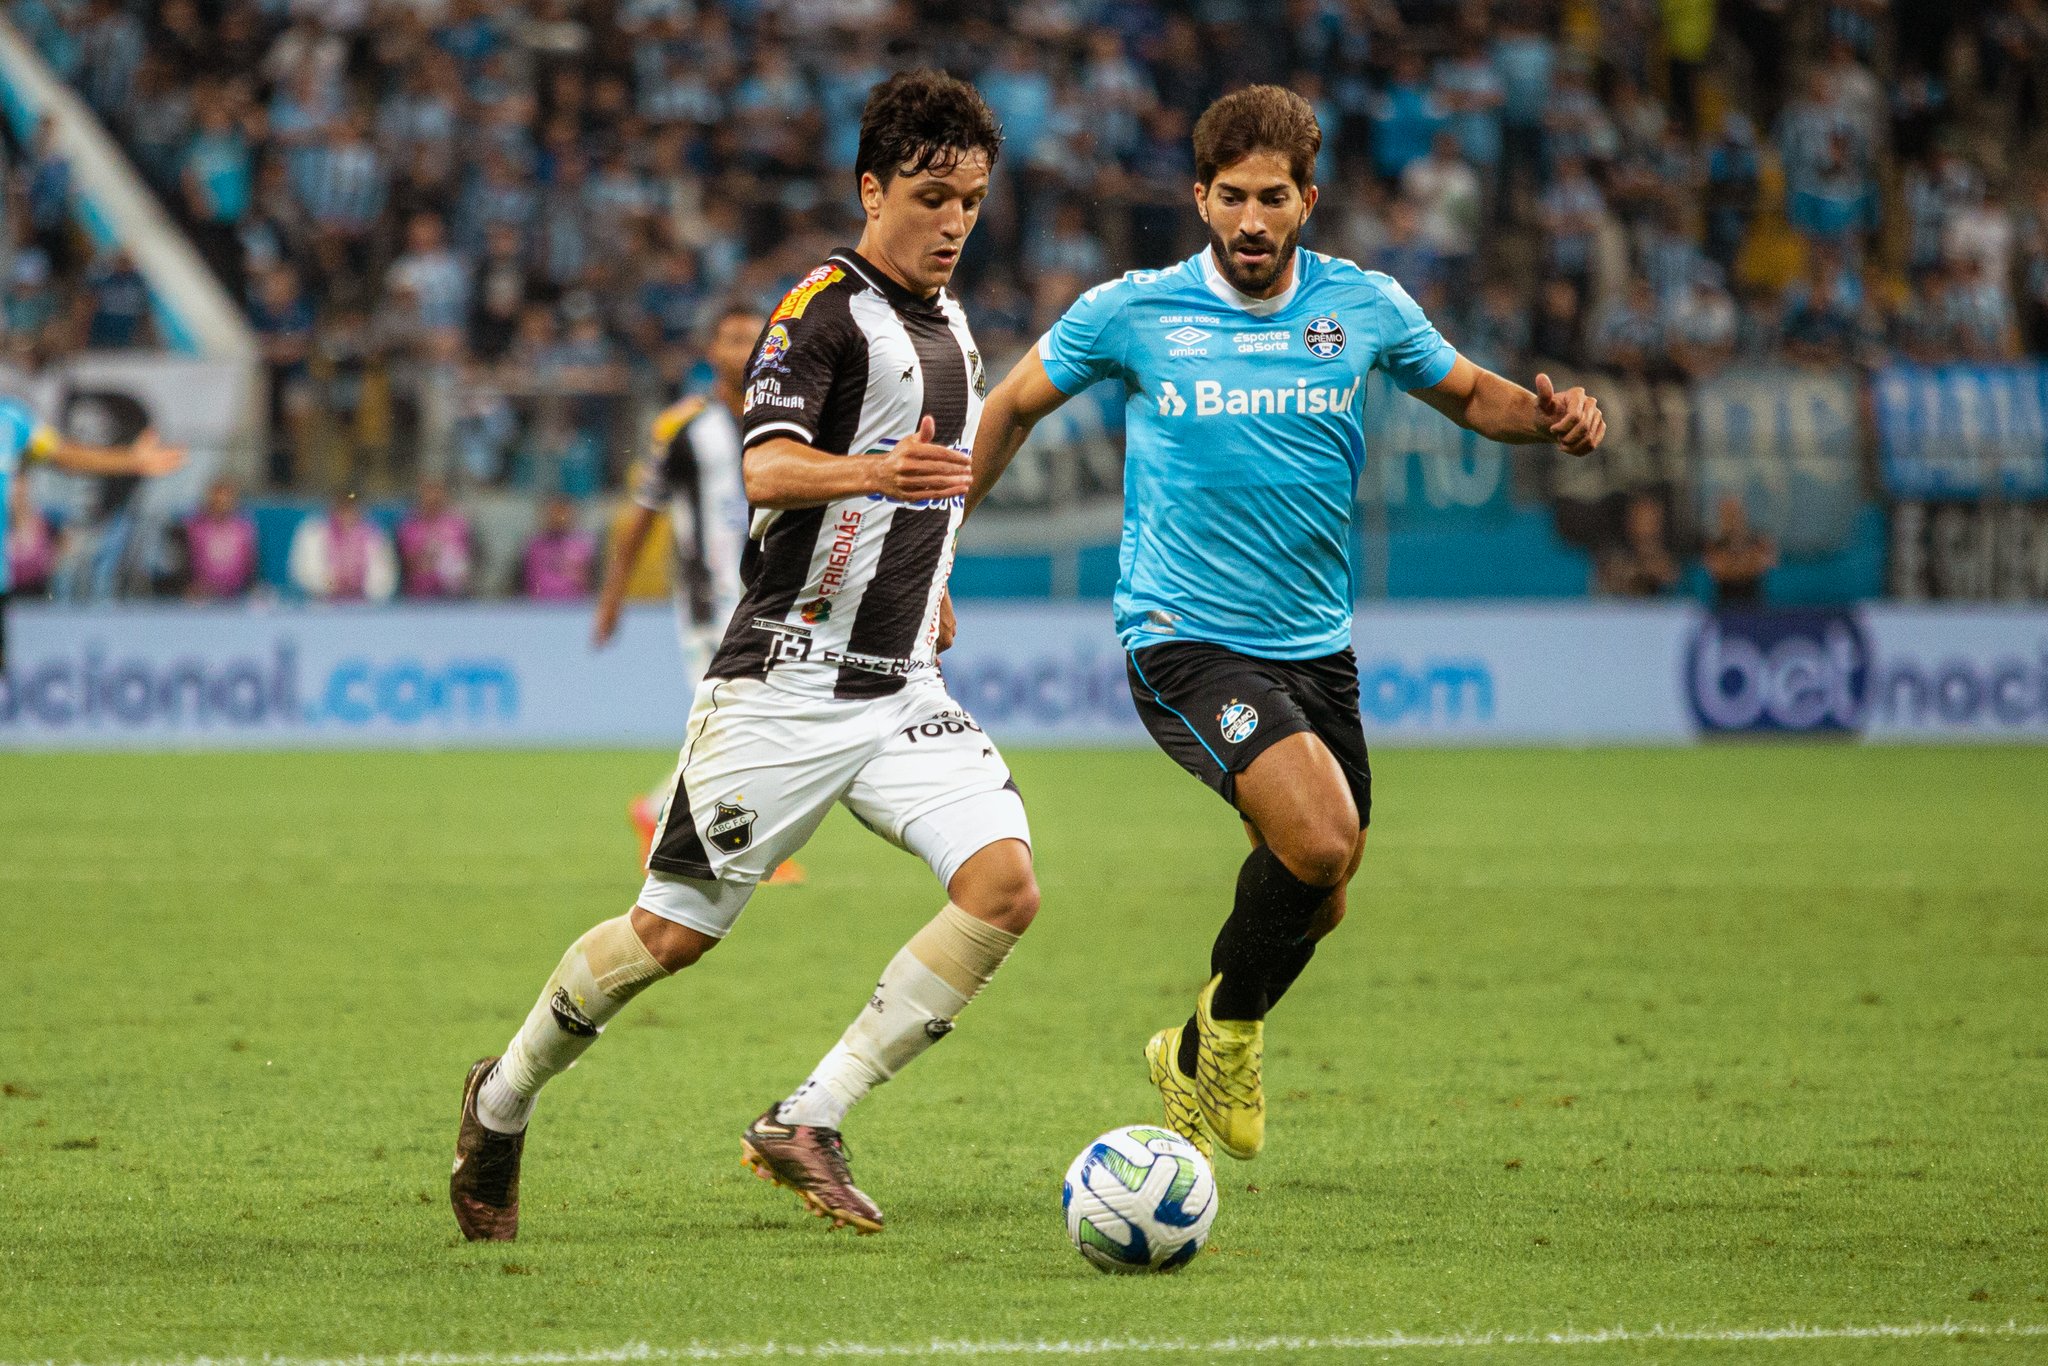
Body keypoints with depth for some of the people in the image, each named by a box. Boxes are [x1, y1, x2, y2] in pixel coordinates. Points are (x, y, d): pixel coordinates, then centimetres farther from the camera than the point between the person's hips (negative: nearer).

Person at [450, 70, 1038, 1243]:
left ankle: (809, 1124, -12)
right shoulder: (824, 310, -11)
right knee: (675, 933, -1)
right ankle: (505, 1098, 25)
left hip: (902, 694, 7)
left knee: (1005, 885, -16)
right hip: (786, 687, -6)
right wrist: (873, 471, -45)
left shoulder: (950, 326, 14)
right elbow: (767, 469, -28)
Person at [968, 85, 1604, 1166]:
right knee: (1321, 837, -25)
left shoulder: (1364, 307, 3)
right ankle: (1225, 1037, 0)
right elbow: (1013, 408, 10)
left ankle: (1199, 1055, 39)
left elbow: (1467, 394, 18)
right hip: (1181, 636, -5)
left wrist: (1548, 417, -4)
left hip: (1314, 646, 5)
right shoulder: (1131, 314, -4)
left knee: (1316, 899, 10)